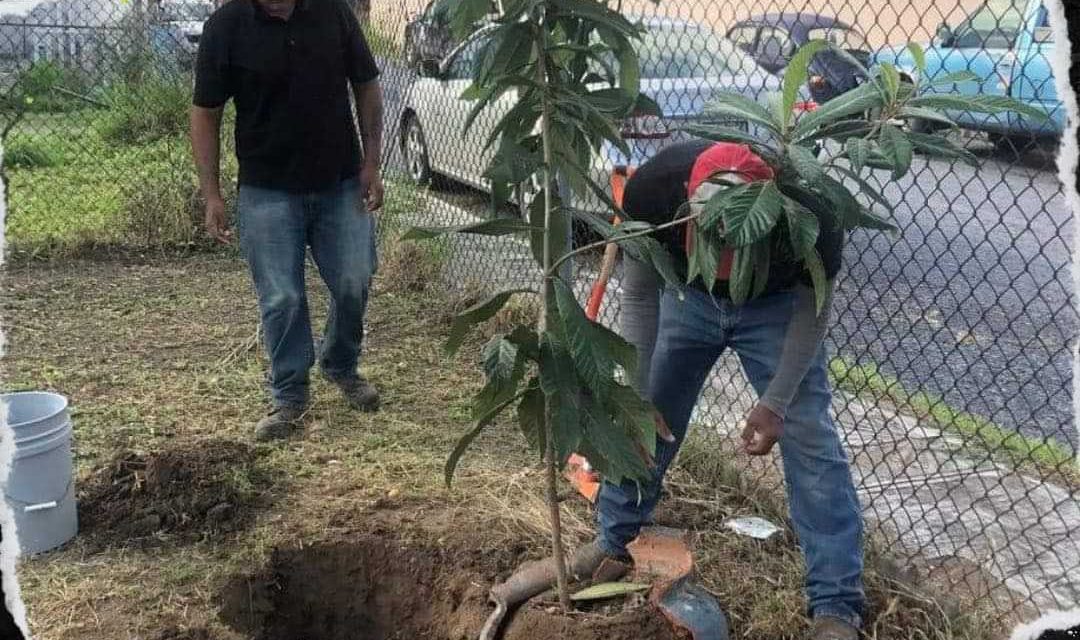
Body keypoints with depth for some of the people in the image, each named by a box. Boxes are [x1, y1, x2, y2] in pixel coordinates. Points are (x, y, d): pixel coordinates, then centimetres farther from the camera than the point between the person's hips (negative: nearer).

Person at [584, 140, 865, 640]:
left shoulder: (810, 210, -39)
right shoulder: (651, 189, -35)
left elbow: (813, 307, -18)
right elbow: (639, 296, -17)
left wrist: (775, 402, -22)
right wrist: (640, 397, -17)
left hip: (774, 304, -1)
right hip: (685, 296, 2)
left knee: (808, 439, -9)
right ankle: (613, 543, 28)